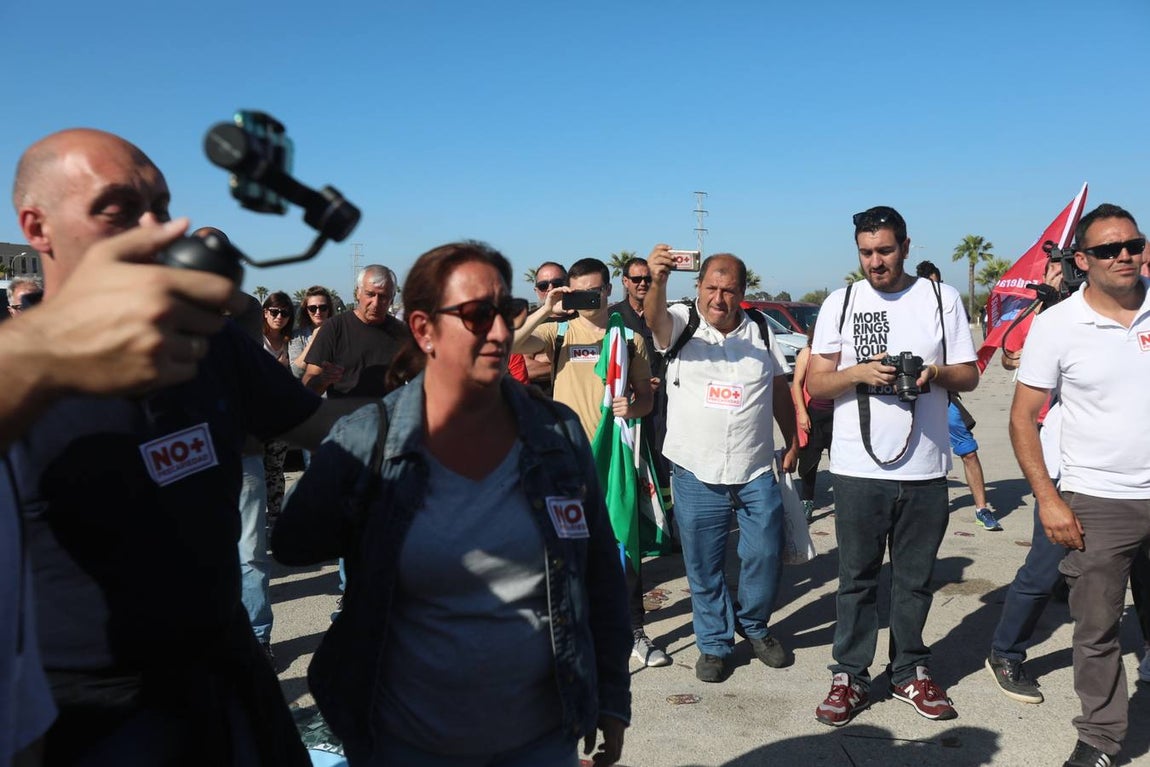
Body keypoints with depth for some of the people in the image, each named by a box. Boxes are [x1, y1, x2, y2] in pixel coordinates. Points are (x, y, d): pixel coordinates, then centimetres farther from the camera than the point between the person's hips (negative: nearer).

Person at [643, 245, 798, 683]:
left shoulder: (761, 333, 5)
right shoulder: (681, 324, -4)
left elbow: (780, 392, 14)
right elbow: (654, 317, -28)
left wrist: (792, 443, 10)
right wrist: (657, 281, -48)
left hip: (755, 471, 2)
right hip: (695, 471, -2)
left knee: (766, 555, 7)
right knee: (703, 565, 8)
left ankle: (754, 626, 33)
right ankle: (714, 643, 27)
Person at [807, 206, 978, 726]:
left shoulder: (942, 298, 6)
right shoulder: (841, 303, 4)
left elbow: (969, 376, 7)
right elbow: (815, 384, 3)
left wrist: (936, 373, -14)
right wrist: (859, 373, -16)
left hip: (925, 469, 1)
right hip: (858, 468, -1)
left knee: (915, 578, 11)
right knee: (857, 577, 7)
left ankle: (910, 672, 27)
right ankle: (849, 677, 18)